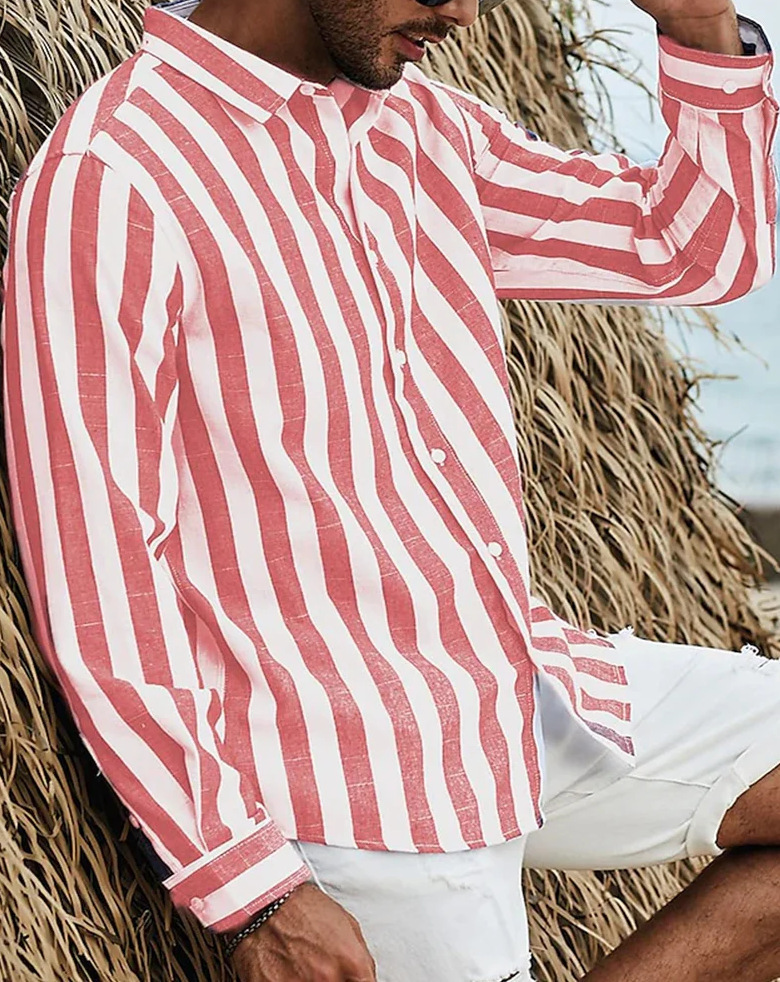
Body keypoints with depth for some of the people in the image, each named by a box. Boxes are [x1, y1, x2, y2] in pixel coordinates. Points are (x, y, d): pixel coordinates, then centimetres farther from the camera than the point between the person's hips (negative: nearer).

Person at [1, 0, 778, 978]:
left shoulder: (419, 123, 8)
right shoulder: (104, 187, -17)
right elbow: (94, 577, -18)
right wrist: (250, 890, -19)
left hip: (535, 687, 8)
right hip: (357, 779, -8)